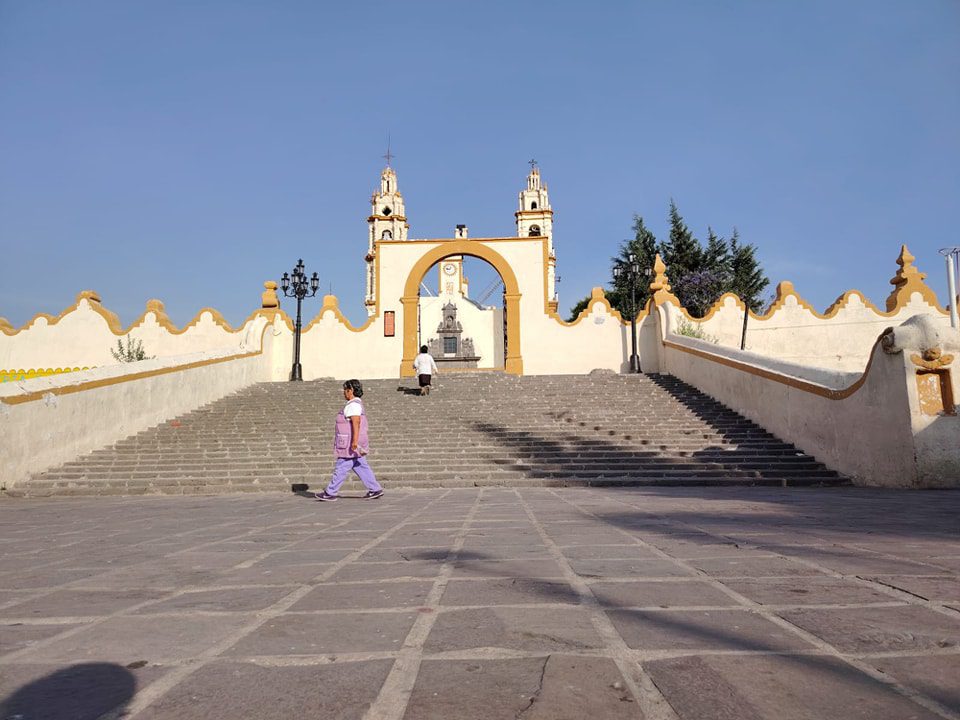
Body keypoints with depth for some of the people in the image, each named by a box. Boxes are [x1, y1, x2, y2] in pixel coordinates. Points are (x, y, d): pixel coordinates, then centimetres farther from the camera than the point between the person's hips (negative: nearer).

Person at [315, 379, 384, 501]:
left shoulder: (353, 405, -16)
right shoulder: (356, 404, 17)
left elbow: (356, 422, -26)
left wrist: (355, 441, -31)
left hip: (351, 445, -10)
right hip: (352, 445, 10)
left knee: (341, 468, -1)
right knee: (362, 467, 10)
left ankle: (330, 493, 7)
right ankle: (375, 489, 9)